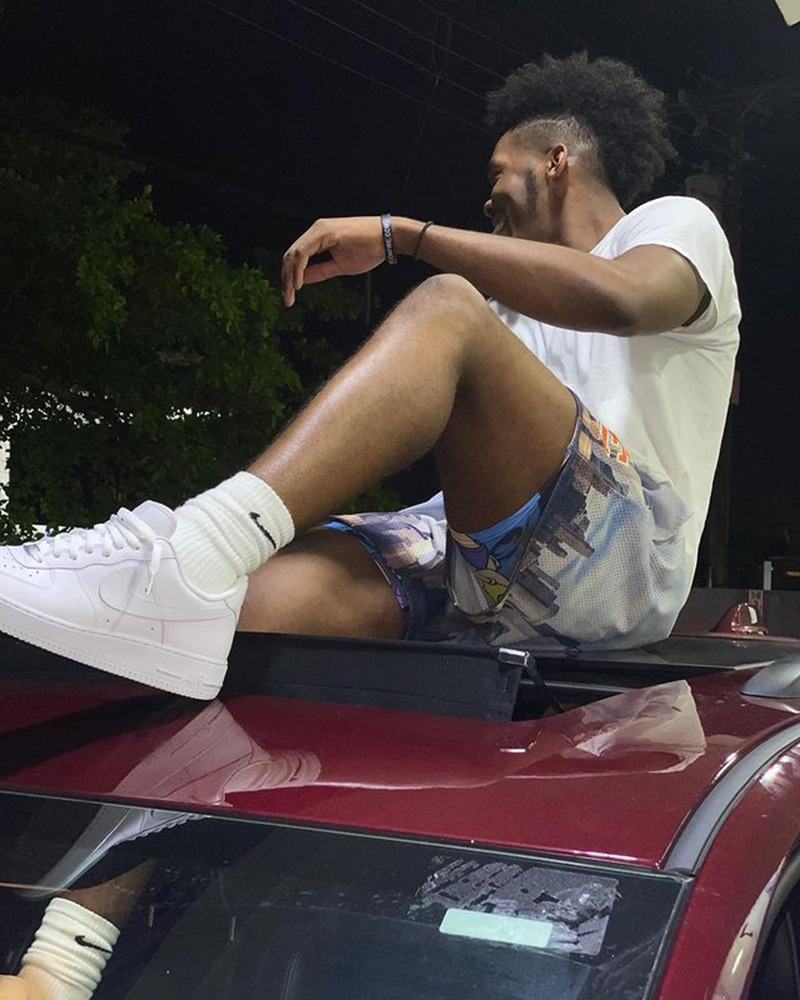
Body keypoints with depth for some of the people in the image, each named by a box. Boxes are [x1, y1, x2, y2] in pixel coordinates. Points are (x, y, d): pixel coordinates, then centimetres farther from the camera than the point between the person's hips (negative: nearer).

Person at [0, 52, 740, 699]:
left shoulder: (677, 224, 13)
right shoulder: (522, 302, 36)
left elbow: (617, 298, -14)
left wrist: (400, 234, -14)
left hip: (623, 562, -6)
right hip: (487, 575, 7)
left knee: (446, 308, -27)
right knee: (280, 590, -23)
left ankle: (188, 558, -48)